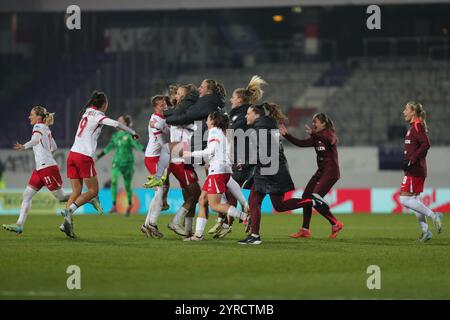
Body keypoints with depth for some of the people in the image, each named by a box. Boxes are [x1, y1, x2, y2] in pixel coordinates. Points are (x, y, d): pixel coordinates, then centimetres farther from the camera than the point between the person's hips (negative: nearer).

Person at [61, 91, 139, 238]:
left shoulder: (87, 112, 16)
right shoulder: (98, 115, -5)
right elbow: (116, 124, -18)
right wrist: (133, 132, -6)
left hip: (73, 153, 7)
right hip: (84, 157, -7)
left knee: (76, 191, 8)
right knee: (93, 190, 2)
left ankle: (67, 221, -5)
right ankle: (69, 210, -14)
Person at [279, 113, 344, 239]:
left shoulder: (330, 134, -10)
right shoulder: (316, 138, 13)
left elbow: (329, 141, -34)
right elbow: (301, 143, 9)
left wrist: (313, 134, -48)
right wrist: (286, 135, 1)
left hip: (331, 172, -9)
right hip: (321, 171, 9)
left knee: (316, 198, -18)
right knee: (306, 196, 7)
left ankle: (335, 224, -5)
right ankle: (305, 230, 15)